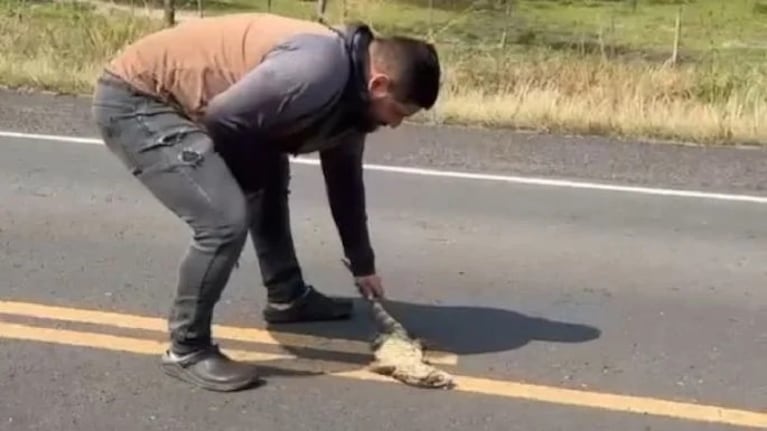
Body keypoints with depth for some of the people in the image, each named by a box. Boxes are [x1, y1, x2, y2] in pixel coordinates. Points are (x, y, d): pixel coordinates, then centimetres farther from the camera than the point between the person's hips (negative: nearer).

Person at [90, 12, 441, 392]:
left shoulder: (350, 92, 5)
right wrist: (252, 171, -5)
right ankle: (187, 350, -2)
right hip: (134, 99, -10)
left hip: (181, 101, 10)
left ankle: (287, 297, 40)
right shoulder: (318, 69, -28)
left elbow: (345, 178, 19)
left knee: (268, 185, 23)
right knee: (225, 218, -19)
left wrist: (363, 264, 27)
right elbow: (222, 116, -26)